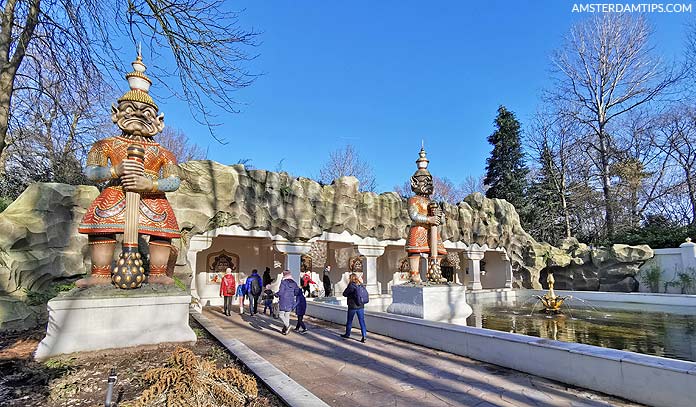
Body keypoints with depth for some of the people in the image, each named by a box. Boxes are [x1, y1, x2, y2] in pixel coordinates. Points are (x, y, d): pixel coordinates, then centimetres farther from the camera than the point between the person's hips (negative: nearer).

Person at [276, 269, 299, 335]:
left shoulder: (283, 282, -12)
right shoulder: (294, 283, 5)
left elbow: (281, 292, -16)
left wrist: (276, 294, 2)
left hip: (283, 301, -5)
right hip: (290, 302, 6)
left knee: (281, 315, 5)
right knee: (287, 315, 13)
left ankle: (287, 325, -15)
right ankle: (285, 330, 16)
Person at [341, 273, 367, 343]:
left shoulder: (351, 286, -14)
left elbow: (344, 294, -6)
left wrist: (348, 286, 3)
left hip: (352, 306, -4)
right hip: (361, 306, 4)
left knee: (349, 321, 14)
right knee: (362, 321, 5)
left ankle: (347, 334, 29)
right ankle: (364, 336, -2)